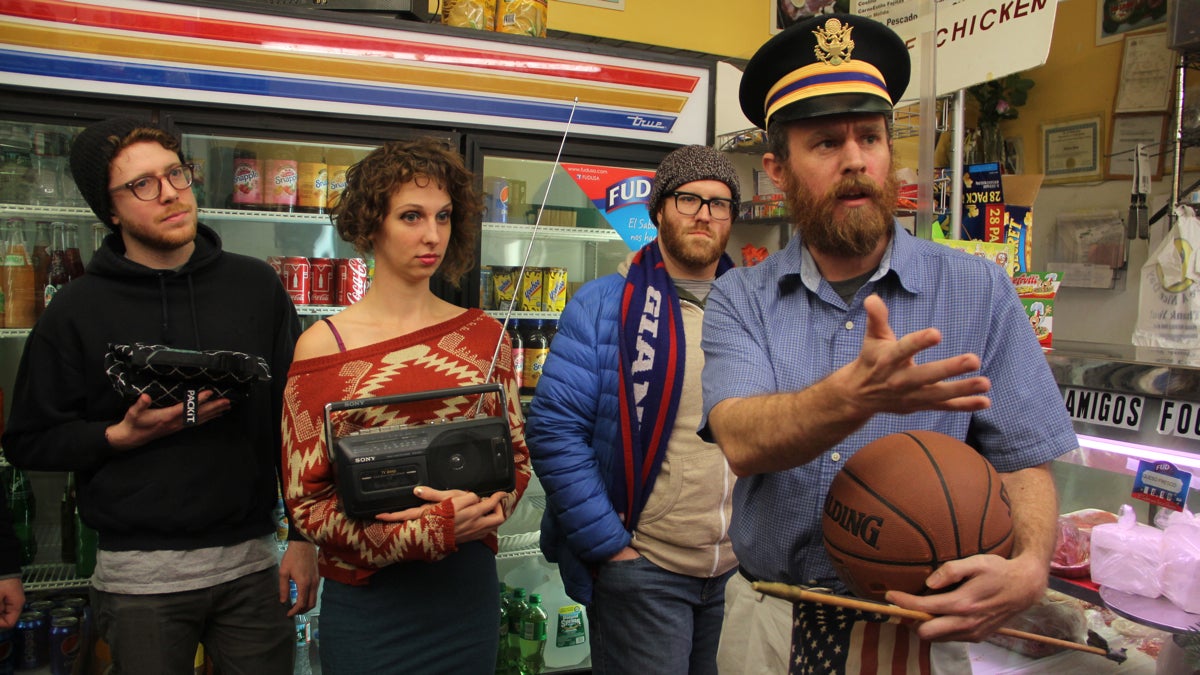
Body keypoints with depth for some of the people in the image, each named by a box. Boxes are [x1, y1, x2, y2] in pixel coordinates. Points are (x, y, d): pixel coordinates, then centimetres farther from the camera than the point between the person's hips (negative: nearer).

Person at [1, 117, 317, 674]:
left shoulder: (255, 286, 1)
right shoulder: (77, 310, -3)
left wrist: (304, 535, 1)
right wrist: (122, 436, -16)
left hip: (251, 562, 2)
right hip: (139, 573, -1)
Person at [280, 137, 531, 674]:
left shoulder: (483, 334, 0)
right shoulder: (323, 346, -8)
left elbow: (516, 457, 7)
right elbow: (307, 502, -7)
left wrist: (480, 507, -14)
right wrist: (431, 530, -19)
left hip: (469, 586, 3)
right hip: (367, 601, -3)